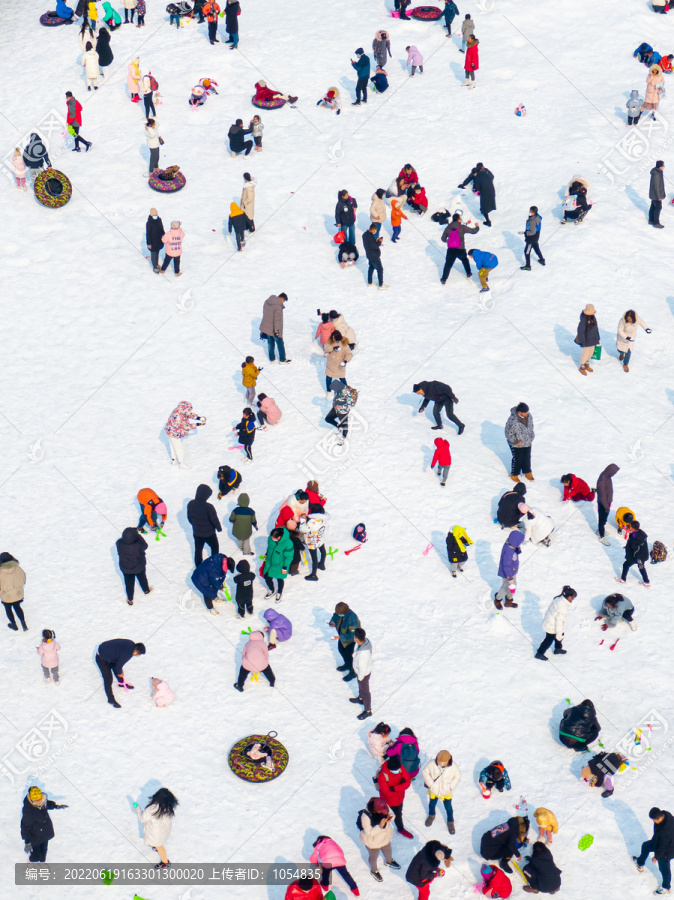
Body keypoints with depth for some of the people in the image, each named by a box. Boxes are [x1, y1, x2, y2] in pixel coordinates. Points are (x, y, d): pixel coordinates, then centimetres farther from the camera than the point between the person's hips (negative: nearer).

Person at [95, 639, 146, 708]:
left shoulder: (132, 644, -7)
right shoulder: (127, 653, -33)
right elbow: (118, 666, -23)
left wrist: (121, 670, 13)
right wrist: (120, 673, -2)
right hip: (102, 658, -9)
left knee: (118, 671, 26)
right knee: (108, 679, -2)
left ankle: (122, 683, 54)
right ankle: (111, 700, 12)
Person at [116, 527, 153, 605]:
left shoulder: (119, 543, -31)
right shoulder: (138, 544, -38)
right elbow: (145, 546, -16)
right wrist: (138, 535, -16)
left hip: (125, 568, 1)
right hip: (139, 567, -1)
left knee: (129, 583, 24)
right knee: (142, 578, 30)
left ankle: (130, 600, 41)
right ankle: (146, 590, 58)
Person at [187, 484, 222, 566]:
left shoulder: (190, 504, -16)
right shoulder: (209, 507, -32)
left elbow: (189, 518, -1)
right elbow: (214, 519, -21)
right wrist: (219, 528, -1)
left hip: (196, 533, 4)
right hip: (209, 533, -4)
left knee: (198, 550, 24)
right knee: (214, 547, 24)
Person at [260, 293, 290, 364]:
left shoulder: (267, 302, 1)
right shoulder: (278, 306, -24)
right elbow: (277, 319, -25)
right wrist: (276, 331, -18)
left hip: (266, 327, 7)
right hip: (274, 329, -7)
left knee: (270, 343, 21)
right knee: (280, 344, 11)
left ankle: (272, 359, 33)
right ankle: (282, 360, 24)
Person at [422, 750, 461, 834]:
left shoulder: (453, 767, -27)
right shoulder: (432, 764, -29)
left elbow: (457, 777, -10)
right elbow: (425, 772, -13)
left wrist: (450, 787, -17)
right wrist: (430, 784, -18)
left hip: (446, 792, -1)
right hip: (433, 790, 1)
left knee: (448, 808, 17)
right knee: (432, 804, 27)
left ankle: (450, 822, 44)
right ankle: (431, 816, 59)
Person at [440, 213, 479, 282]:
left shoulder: (448, 228, -1)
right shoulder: (462, 227, -9)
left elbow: (443, 239, 7)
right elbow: (473, 231, 0)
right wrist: (477, 227, 23)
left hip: (451, 250, 1)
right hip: (460, 250, -1)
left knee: (448, 265, 11)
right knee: (465, 261, 28)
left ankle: (443, 280, 8)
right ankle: (468, 274, 41)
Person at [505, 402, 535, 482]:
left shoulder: (529, 416, -8)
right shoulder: (512, 419, -29)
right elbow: (508, 433, -20)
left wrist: (531, 436, 8)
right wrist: (516, 441, -23)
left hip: (528, 443, 6)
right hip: (516, 445, -6)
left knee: (527, 458, 21)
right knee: (517, 459, 9)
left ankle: (527, 472, 43)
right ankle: (514, 474, 32)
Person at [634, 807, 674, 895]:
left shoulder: (665, 830, -46)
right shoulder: (665, 814, -22)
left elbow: (662, 846, -29)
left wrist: (656, 857, -12)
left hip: (666, 852, -8)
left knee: (664, 868, 16)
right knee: (646, 845, 27)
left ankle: (666, 888, 43)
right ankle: (640, 863, 56)